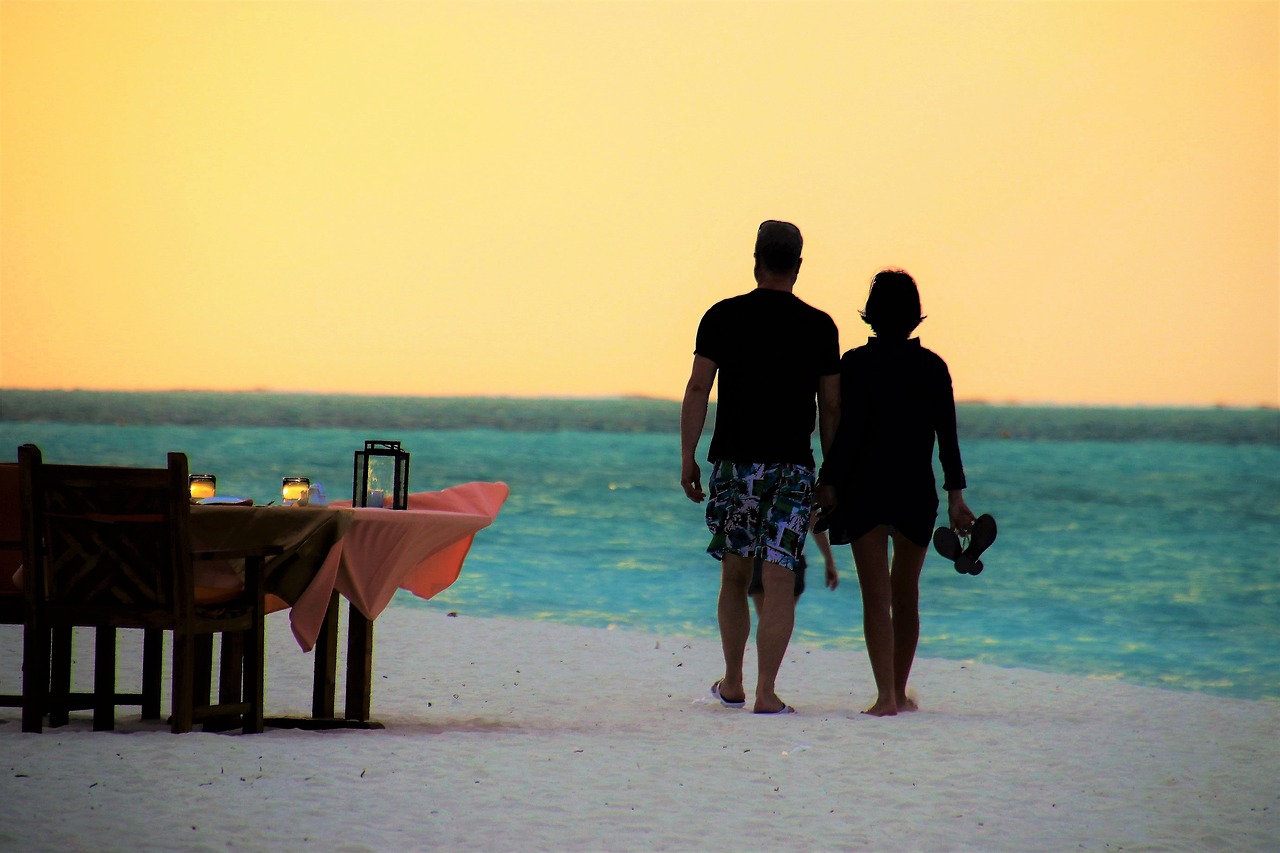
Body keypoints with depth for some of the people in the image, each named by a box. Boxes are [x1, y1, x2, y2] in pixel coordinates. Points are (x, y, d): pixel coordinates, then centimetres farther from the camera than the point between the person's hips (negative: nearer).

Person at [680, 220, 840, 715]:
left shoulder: (723, 317, 1)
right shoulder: (818, 326, 2)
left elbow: (697, 389, -3)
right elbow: (831, 407, 4)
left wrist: (687, 459, 2)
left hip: (734, 461, 1)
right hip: (793, 465, -1)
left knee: (735, 577, 14)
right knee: (779, 580, -3)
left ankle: (733, 683, 22)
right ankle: (766, 692, -10)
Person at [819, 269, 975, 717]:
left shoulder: (857, 364, -7)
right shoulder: (933, 367, 1)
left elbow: (848, 432, -12)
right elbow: (947, 437, 0)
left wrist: (827, 487, -7)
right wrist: (956, 496, 3)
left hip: (865, 490, -3)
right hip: (917, 491, 3)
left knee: (876, 596, -5)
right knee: (906, 595, 17)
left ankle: (886, 696, -17)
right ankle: (900, 693, 24)